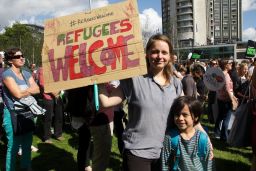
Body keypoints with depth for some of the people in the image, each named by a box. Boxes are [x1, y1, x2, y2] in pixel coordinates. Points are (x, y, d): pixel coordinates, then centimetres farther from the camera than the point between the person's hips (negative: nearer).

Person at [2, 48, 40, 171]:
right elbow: (18, 94, -19)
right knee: (13, 147, -1)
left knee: (27, 145, 16)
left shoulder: (27, 74, 11)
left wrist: (24, 91, -13)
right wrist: (30, 90, -3)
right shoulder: (7, 74, -10)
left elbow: (37, 90, 1)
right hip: (12, 114, -6)